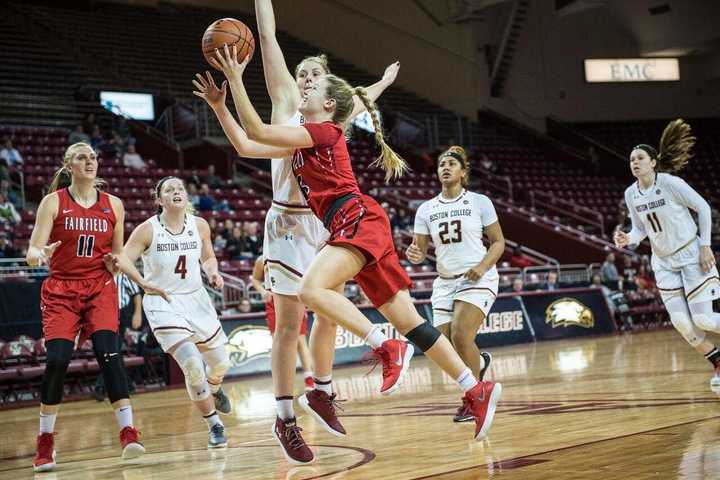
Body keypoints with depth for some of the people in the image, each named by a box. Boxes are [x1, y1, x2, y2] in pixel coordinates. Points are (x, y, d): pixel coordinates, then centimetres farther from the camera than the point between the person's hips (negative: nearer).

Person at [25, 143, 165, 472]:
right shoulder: (53, 202, -1)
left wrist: (143, 283, 6)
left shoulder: (113, 205, 8)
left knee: (108, 353, -18)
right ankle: (45, 444, 3)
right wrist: (39, 255, -30)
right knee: (57, 360, -14)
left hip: (100, 288, 2)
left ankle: (128, 433, -19)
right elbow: (32, 252, -6)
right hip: (60, 290, -2)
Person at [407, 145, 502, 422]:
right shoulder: (426, 210, 8)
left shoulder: (479, 202, 0)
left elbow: (498, 242, 3)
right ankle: (479, 362, 33)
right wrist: (413, 254, -17)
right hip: (445, 282, 4)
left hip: (477, 279, -4)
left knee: (460, 336, -23)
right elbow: (420, 251, 8)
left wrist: (483, 266, -15)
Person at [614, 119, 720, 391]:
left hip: (691, 255, -5)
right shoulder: (631, 194, -1)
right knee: (680, 321, -4)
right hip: (663, 262, 5)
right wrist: (628, 239, -14)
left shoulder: (671, 183, -16)